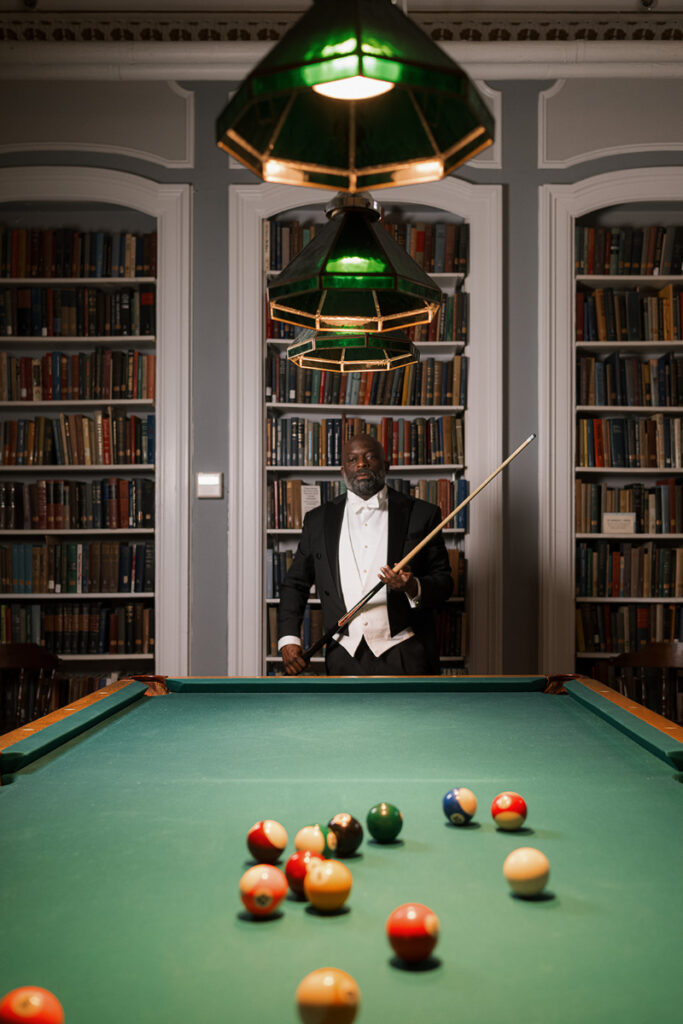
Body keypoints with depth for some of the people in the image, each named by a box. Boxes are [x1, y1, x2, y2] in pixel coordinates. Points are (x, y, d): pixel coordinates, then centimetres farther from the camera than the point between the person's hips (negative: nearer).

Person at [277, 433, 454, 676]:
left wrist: (414, 587, -16)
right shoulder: (319, 520, 11)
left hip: (404, 656, -2)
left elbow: (444, 582, 5)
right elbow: (295, 583, 15)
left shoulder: (421, 514, 5)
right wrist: (288, 637, 2)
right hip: (344, 656, 2)